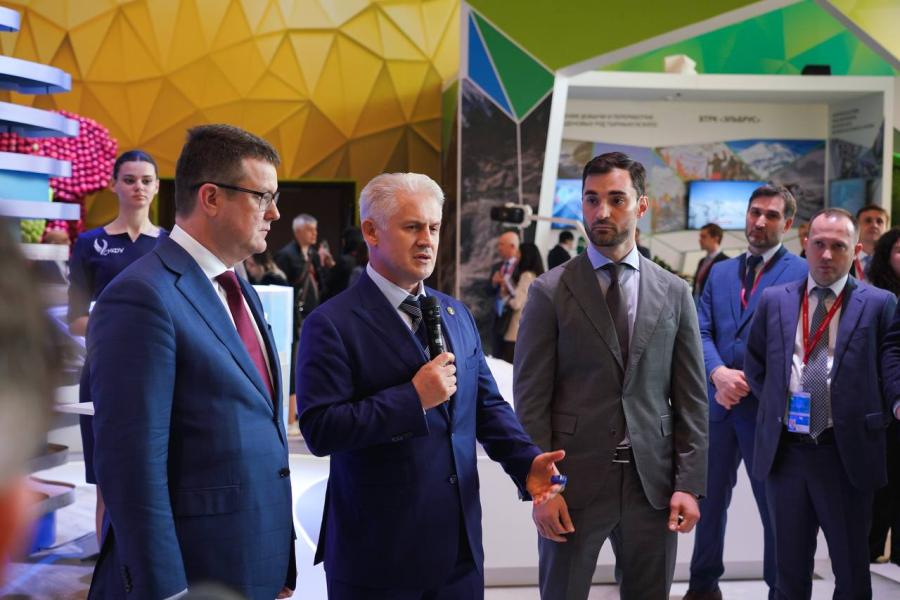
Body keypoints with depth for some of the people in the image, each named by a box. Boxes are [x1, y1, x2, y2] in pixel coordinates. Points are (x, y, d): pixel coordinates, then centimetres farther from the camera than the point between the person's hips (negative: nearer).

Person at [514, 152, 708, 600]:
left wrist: (689, 483, 0)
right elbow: (531, 399, -5)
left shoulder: (674, 292, 5)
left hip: (652, 479, 2)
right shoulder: (550, 292, -3)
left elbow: (691, 397, 5)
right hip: (575, 480, -2)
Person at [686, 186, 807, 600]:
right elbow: (701, 332, 2)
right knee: (710, 499, 16)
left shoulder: (803, 273, -4)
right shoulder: (720, 272, 11)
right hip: (719, 403, 5)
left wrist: (750, 382, -16)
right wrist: (720, 374, -16)